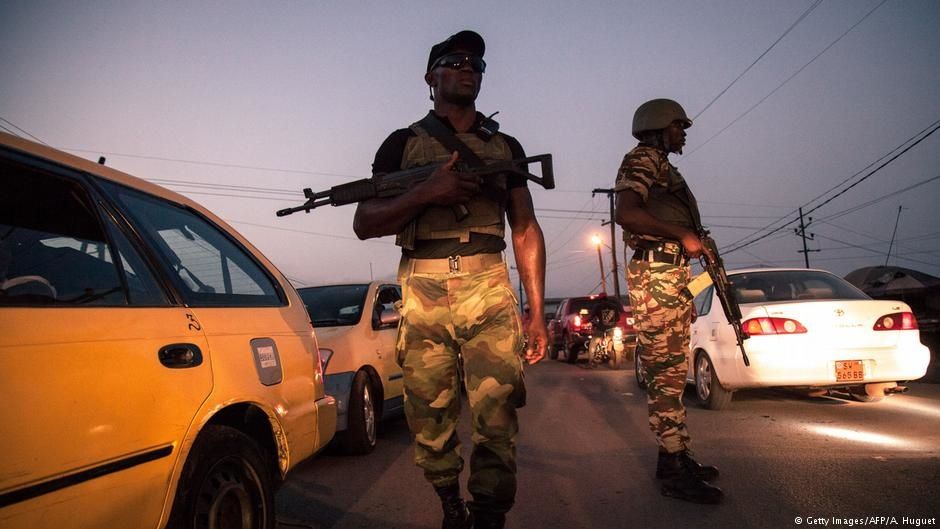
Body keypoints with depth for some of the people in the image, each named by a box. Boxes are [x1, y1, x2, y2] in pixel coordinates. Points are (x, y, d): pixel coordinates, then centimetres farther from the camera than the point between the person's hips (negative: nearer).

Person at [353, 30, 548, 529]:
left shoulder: (506, 146, 18)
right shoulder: (402, 143, 13)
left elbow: (526, 229, 14)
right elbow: (364, 223, 5)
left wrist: (537, 312, 5)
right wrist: (426, 192, -11)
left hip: (488, 288, 1)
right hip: (422, 291, 0)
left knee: (496, 417, -11)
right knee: (430, 420, 5)